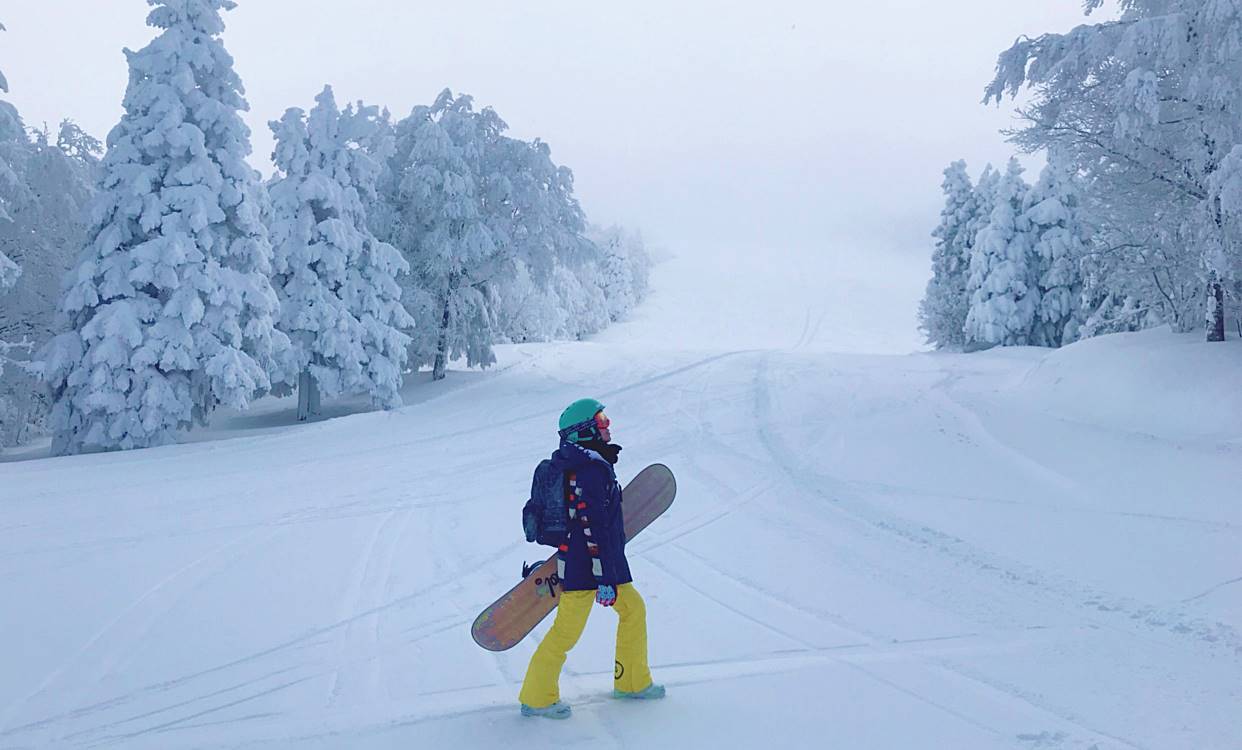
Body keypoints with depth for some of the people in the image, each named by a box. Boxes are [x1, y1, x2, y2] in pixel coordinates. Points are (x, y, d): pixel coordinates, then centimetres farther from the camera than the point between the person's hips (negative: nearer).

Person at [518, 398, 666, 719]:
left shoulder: (593, 464, 11)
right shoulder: (589, 470, -21)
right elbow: (593, 530, -24)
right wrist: (604, 579, -23)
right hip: (585, 565, -11)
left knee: (633, 608, 18)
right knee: (567, 630, -3)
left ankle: (632, 681, 29)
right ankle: (536, 698, 8)